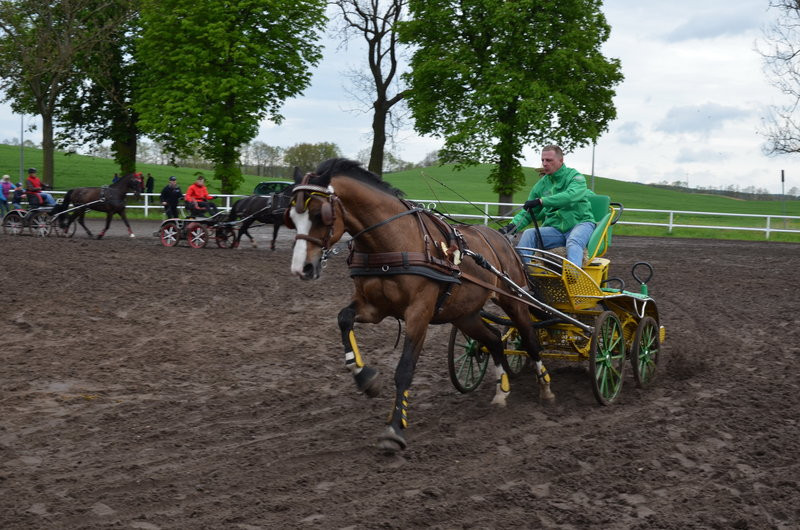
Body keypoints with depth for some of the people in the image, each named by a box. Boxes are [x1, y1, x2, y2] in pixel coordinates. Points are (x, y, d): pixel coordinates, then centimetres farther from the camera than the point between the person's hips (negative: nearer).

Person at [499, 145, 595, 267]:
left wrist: (541, 201, -33)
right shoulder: (542, 184, 11)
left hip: (580, 223, -4)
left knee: (573, 243, -37)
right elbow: (527, 213, 12)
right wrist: (513, 225, -9)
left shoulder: (576, 177, -3)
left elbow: (571, 195, -26)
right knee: (528, 234, -20)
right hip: (555, 228, 4)